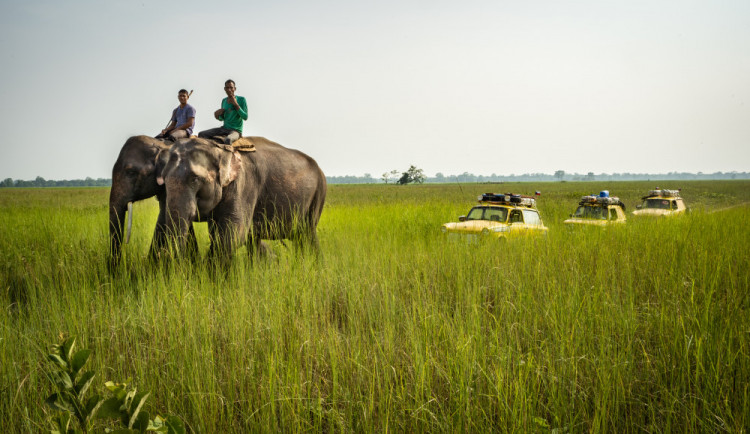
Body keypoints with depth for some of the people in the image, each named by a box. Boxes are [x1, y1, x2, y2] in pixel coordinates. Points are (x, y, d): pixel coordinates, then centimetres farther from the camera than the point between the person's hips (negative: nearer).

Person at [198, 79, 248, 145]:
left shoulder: (241, 99, -6)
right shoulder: (224, 101, 10)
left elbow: (245, 117, -11)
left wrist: (236, 104, -17)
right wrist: (217, 116, -4)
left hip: (236, 131, -7)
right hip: (224, 128, 7)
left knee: (227, 140, -42)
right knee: (201, 134, -9)